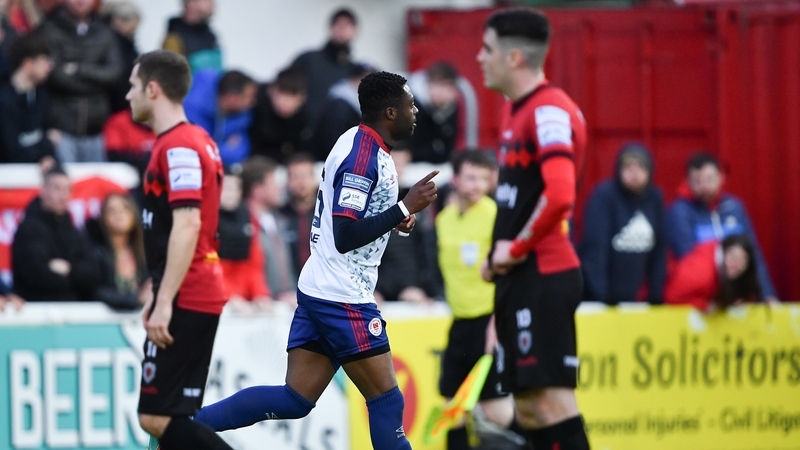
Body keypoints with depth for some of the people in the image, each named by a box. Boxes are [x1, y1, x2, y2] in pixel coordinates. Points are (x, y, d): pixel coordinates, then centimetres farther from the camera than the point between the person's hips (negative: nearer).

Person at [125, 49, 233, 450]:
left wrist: (165, 303, -26)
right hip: (201, 295, 10)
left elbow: (187, 226, -24)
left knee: (156, 417, -12)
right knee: (165, 417, 10)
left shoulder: (178, 146, -14)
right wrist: (157, 294, 26)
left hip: (185, 299, -10)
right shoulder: (195, 140, 17)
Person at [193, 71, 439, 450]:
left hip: (318, 290, 10)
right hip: (343, 299, -10)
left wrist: (394, 219, 11)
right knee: (386, 401, -2)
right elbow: (346, 237, -22)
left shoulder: (358, 143, 15)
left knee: (295, 400, 7)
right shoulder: (364, 154, -16)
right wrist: (405, 208, -20)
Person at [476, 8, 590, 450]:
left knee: (552, 399, -12)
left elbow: (559, 195, -28)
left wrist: (516, 249, -15)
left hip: (544, 275, -10)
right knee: (527, 405, 9)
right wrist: (499, 256, 13)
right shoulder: (514, 109, 16)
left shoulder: (550, 111, -15)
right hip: (519, 279, 10)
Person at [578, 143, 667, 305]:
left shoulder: (654, 198, 4)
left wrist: (656, 294, 4)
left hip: (631, 298, 5)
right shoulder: (603, 196, -12)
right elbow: (594, 247, -17)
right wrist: (600, 294, -24)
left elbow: (659, 249, 9)